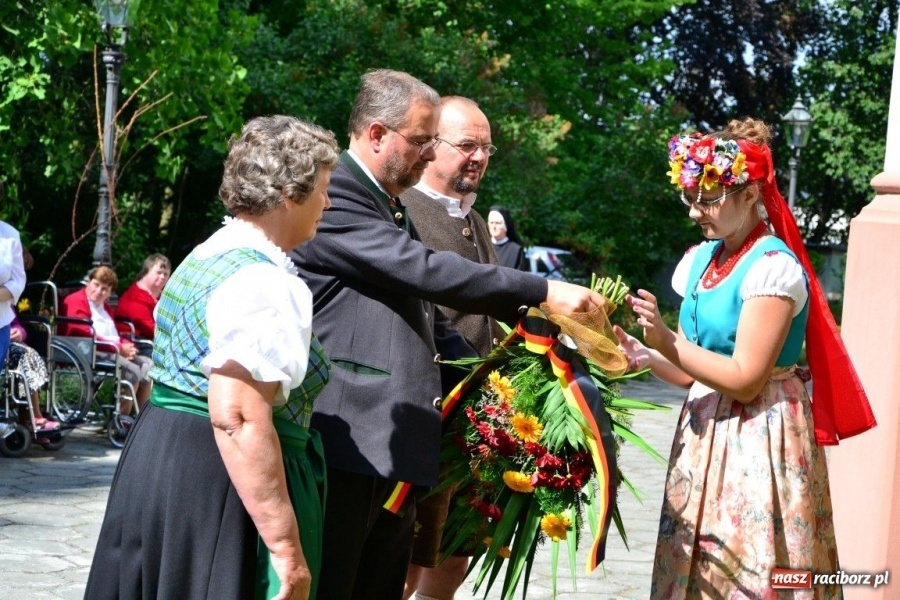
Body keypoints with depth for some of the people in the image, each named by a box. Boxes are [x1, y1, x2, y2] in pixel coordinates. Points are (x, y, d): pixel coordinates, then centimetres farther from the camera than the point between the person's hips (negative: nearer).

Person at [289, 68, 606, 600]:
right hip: (345, 444, -9)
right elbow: (426, 272, -19)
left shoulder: (394, 209, 21)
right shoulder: (332, 196, -10)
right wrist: (543, 293, -17)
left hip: (397, 447, 9)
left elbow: (424, 313, 24)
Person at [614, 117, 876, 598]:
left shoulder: (773, 266, -16)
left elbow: (745, 380, -19)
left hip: (758, 441, -8)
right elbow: (693, 371, 12)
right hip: (706, 435, 8)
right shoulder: (698, 260, 9)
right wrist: (646, 356, -7)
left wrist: (667, 342, -23)